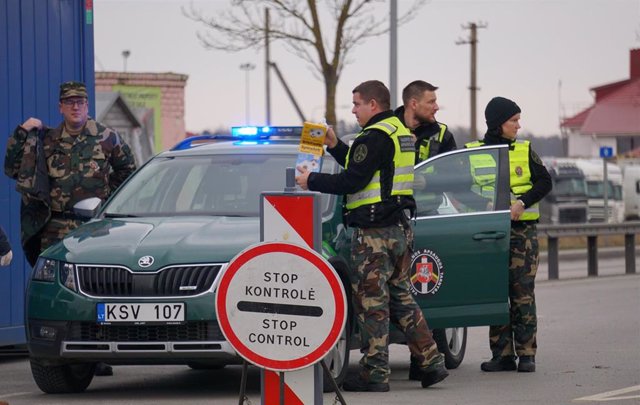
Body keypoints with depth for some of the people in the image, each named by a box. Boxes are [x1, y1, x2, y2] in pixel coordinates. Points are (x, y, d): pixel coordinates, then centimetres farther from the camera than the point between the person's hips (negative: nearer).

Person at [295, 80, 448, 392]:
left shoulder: (375, 136, -15)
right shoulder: (401, 133, 16)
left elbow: (352, 182, -20)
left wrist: (312, 181, -8)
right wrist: (336, 146, 23)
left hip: (375, 233, -10)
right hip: (400, 226, 10)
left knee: (371, 302, -3)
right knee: (400, 298, 15)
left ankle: (375, 373, 0)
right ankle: (431, 362, 13)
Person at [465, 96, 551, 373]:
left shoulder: (525, 151, 9)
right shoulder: (473, 152, 7)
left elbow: (544, 182, 4)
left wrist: (522, 202, -11)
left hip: (522, 229, 0)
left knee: (522, 293, -4)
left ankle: (526, 354, -2)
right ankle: (502, 354, 5)